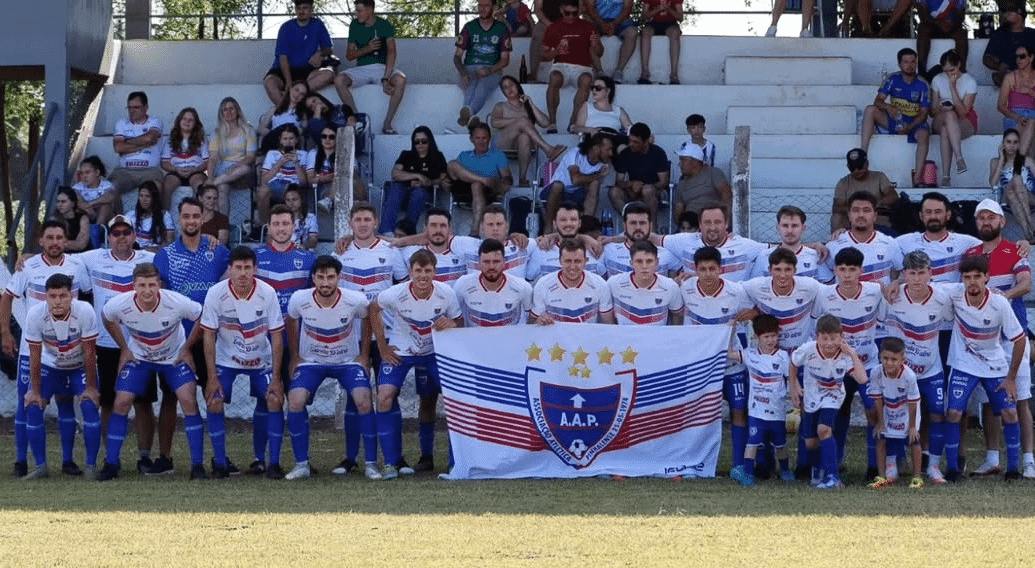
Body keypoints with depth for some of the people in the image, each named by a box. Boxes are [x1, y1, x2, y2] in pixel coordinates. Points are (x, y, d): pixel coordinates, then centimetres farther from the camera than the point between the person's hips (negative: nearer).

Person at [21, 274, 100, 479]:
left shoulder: (84, 312, -32)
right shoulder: (35, 314, -28)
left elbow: (89, 352, -21)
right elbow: (35, 355, -16)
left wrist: (90, 388, -15)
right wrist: (35, 391, -11)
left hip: (81, 366, -2)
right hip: (50, 366, 2)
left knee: (90, 405, -19)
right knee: (33, 407, -12)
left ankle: (91, 465, -5)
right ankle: (40, 466, 2)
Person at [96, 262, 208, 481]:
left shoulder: (176, 303, -31)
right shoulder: (120, 304, -26)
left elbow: (203, 318, -11)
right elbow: (108, 320, 0)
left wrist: (186, 349, -7)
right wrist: (124, 349, 1)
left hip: (174, 357, -1)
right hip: (138, 357, 1)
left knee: (188, 399, -18)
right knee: (121, 402, -10)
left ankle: (197, 465, -11)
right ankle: (111, 464, 3)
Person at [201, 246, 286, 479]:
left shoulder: (267, 293, -19)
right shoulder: (216, 294, -20)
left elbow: (276, 336, -12)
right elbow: (209, 336, -12)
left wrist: (276, 378, -14)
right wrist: (212, 378, -15)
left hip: (261, 360, 0)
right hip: (226, 359, 0)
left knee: (274, 400, -15)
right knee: (214, 402, -17)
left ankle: (272, 462, -2)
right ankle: (220, 462, -1)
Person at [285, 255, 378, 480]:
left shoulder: (356, 300, -22)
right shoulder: (299, 300, -21)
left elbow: (367, 318, 2)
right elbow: (291, 322, 3)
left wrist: (364, 354, 2)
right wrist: (294, 357, 6)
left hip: (348, 361, -1)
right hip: (311, 361, 1)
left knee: (364, 401, -22)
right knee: (295, 401, -22)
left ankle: (371, 464, -8)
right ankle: (302, 464, -8)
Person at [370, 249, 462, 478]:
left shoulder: (446, 294, -19)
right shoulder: (396, 294, -23)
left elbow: (459, 322, -4)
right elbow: (374, 309, -3)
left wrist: (451, 324, -29)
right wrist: (382, 346, -3)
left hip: (433, 353, 2)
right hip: (398, 351, -2)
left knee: (429, 402, 0)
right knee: (385, 397, -17)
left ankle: (427, 456, 23)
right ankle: (391, 462, -10)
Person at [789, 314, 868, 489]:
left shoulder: (845, 355, -26)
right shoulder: (808, 350, -24)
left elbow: (862, 379, -39)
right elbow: (793, 364, -2)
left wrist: (852, 354, -39)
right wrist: (793, 388, -1)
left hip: (832, 397, -2)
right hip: (811, 397, 2)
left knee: (824, 429, -26)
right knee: (810, 442, 5)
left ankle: (832, 476, -21)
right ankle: (817, 471, 36)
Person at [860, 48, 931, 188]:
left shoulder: (922, 85, -6)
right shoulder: (893, 80, -2)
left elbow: (923, 113, -8)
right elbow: (878, 100, -8)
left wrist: (909, 127, -25)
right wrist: (887, 107, -33)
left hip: (914, 123, -2)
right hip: (893, 119, 2)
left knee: (924, 135, -36)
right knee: (870, 110, -23)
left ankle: (917, 177, -39)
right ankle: (863, 152, -30)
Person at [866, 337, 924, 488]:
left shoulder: (909, 375, -33)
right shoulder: (876, 373, -27)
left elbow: (912, 403, -22)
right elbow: (878, 399, -13)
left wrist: (912, 426, -14)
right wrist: (880, 423, -7)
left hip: (906, 412, -3)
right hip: (888, 412, 3)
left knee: (913, 440, -7)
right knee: (881, 439, -2)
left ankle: (917, 477, 5)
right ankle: (883, 477, 8)